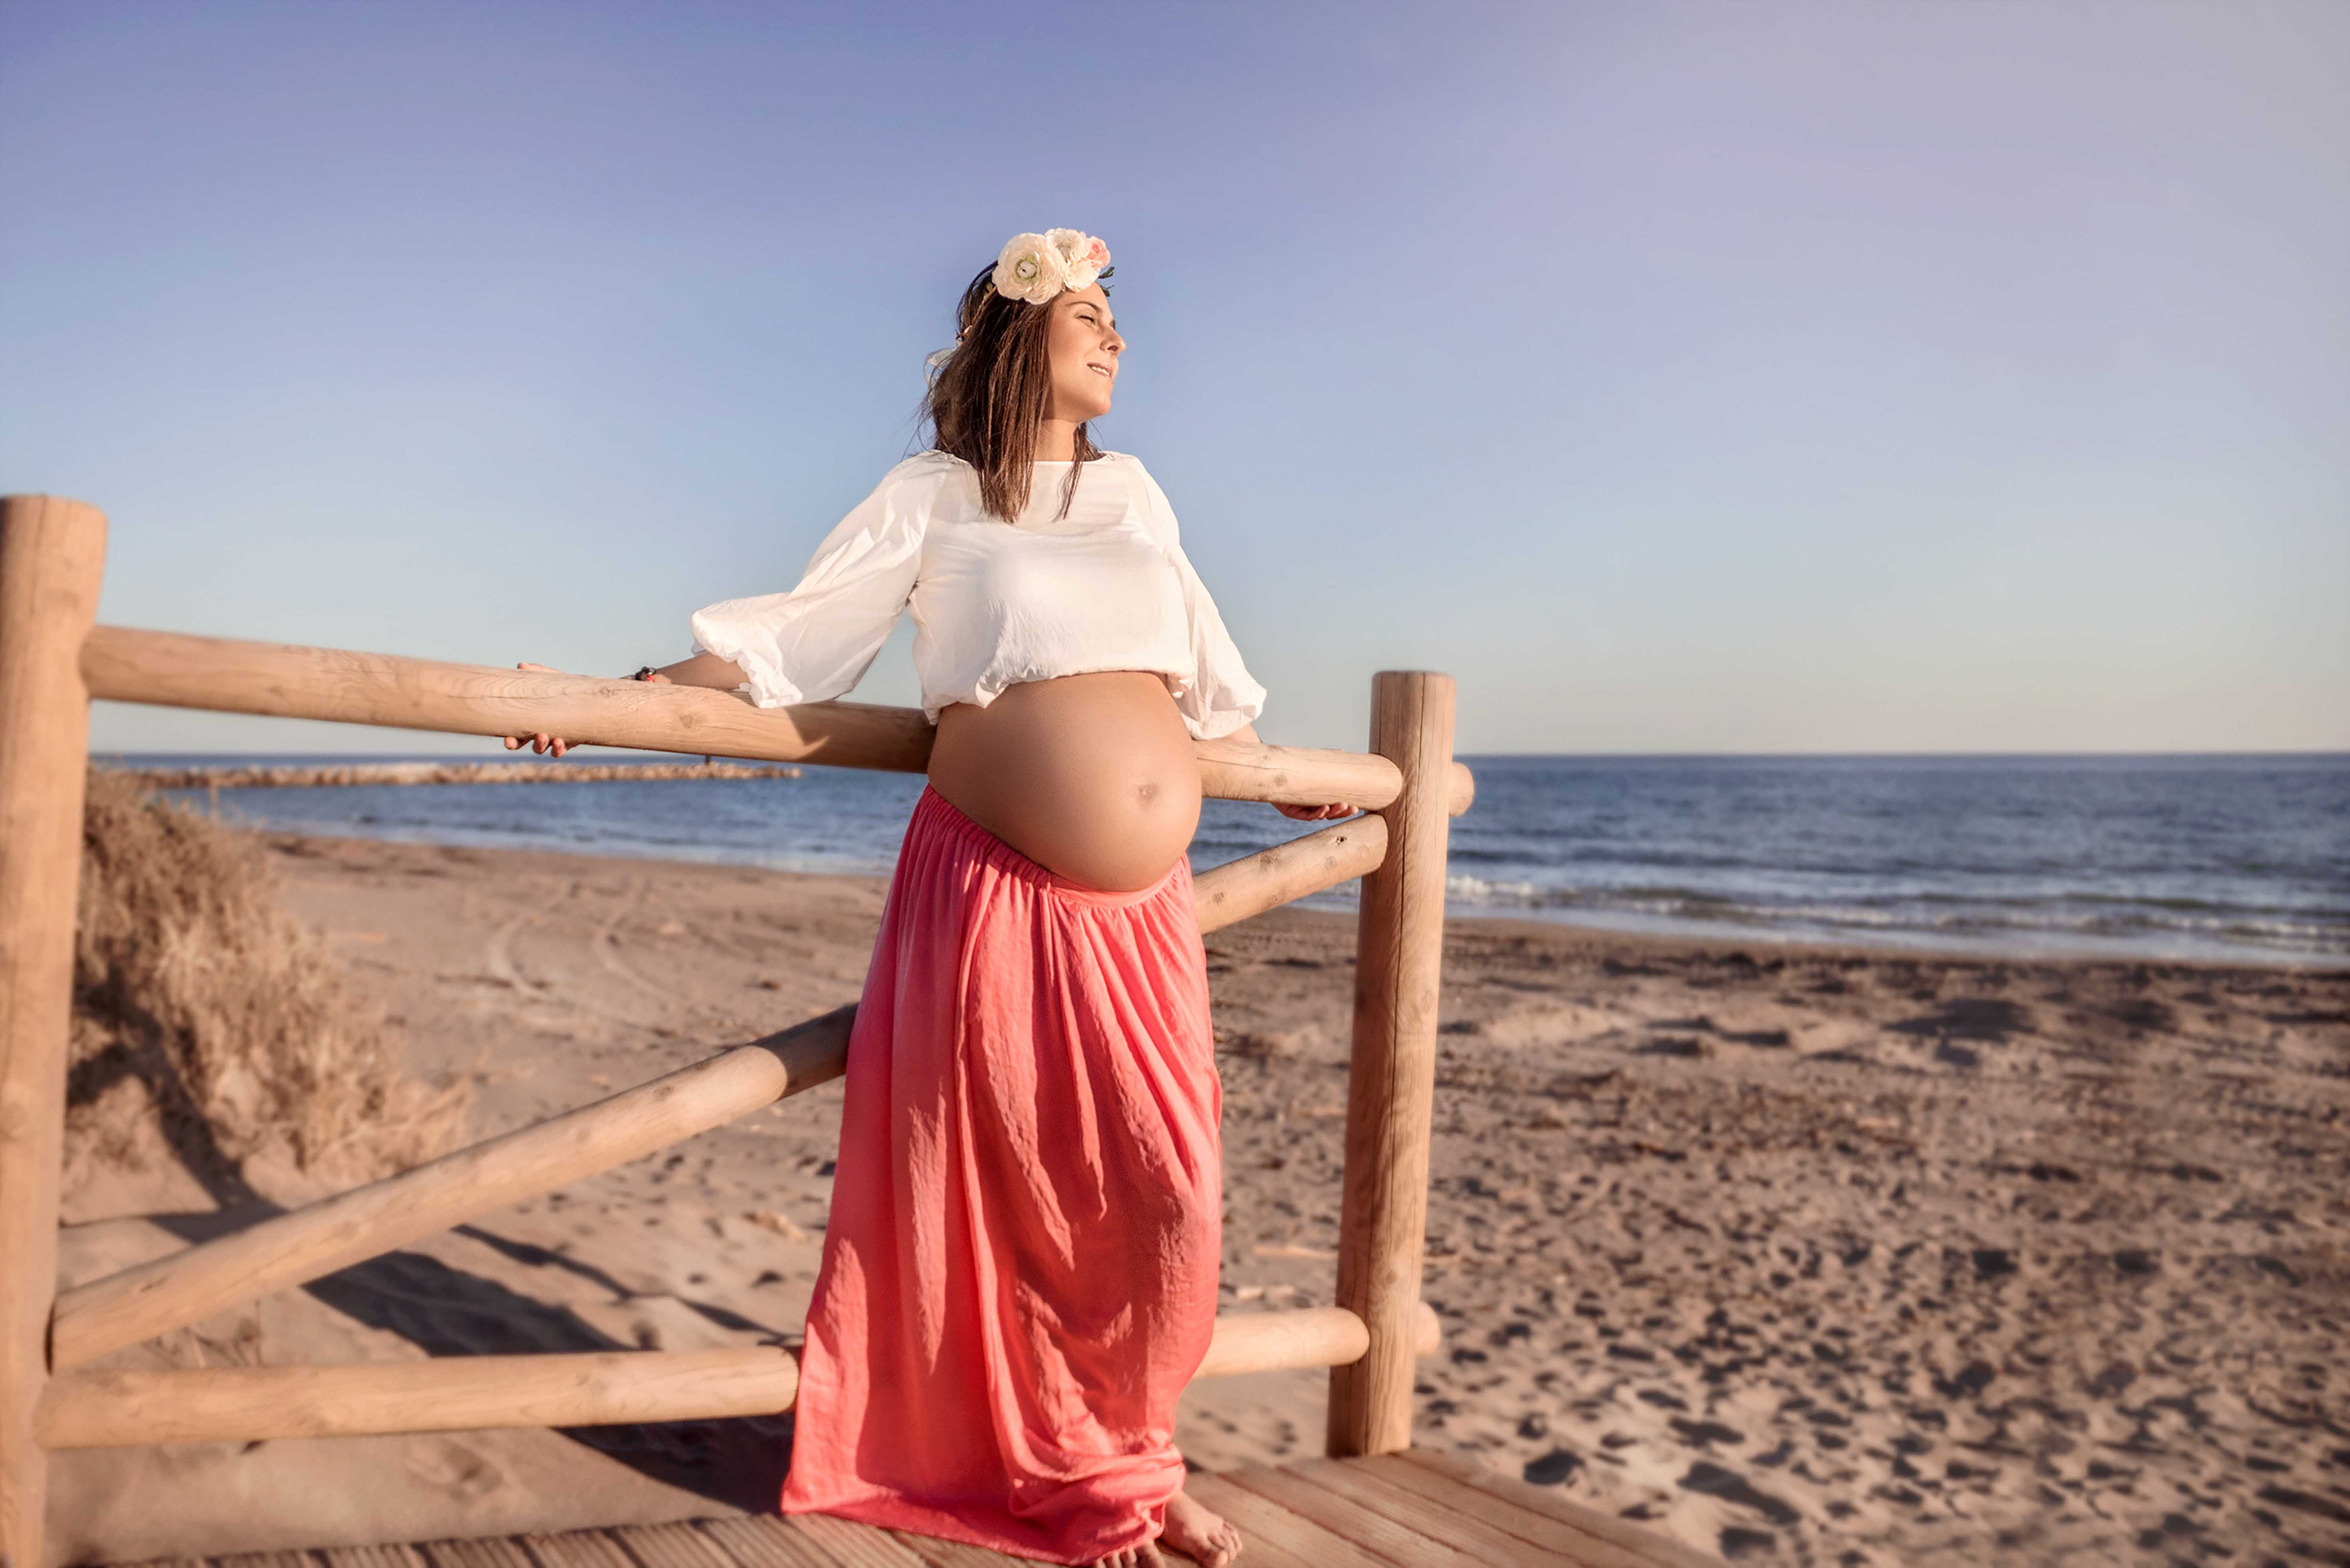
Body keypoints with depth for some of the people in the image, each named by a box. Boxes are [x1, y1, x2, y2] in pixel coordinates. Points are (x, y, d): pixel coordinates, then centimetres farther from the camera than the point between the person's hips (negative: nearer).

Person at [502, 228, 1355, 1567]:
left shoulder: (1134, 491, 16)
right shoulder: (930, 499, 4)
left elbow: (1205, 669, 27)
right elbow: (788, 641, 1)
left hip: (1143, 910, 4)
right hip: (997, 893, -4)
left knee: (1166, 1196, 3)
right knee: (1001, 1194, 3)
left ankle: (1123, 1460, 26)